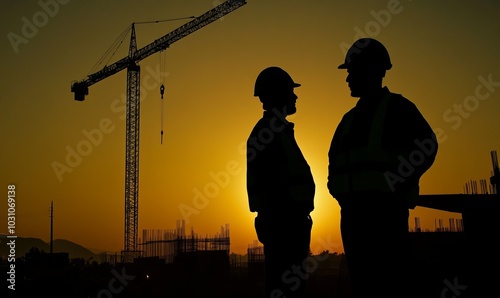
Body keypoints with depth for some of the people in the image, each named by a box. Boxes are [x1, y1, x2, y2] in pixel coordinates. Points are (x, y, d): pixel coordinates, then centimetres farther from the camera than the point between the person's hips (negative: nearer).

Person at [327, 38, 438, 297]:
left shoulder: (395, 107, 1)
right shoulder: (350, 118, 22)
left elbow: (425, 145, -11)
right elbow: (334, 159, 29)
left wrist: (389, 185, -13)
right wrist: (338, 190, 12)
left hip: (384, 208, -7)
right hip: (351, 210, 7)